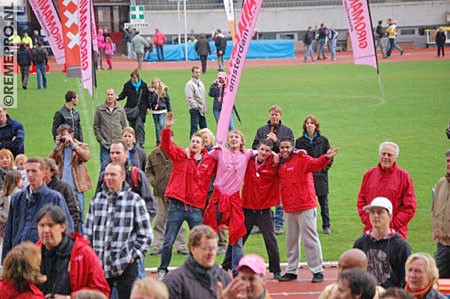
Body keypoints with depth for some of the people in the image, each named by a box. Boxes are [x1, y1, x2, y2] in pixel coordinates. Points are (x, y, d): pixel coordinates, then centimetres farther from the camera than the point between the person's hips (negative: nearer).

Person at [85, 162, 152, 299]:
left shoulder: (135, 201, -2)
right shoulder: (96, 200, 10)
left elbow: (145, 235, -1)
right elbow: (88, 232, 15)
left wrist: (133, 255, -8)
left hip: (125, 266, -4)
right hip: (99, 265, 4)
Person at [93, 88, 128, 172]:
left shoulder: (120, 110, 7)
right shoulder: (99, 110, 2)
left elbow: (124, 127, 11)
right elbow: (96, 127, 4)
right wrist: (101, 140, -5)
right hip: (105, 144, -2)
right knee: (104, 166, -5)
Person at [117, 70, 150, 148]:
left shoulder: (143, 85, 3)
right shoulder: (127, 85, 1)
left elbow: (147, 97, 10)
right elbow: (123, 94, 6)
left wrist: (148, 107, 10)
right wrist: (118, 97, -15)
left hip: (141, 109, -1)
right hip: (131, 108, 1)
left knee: (139, 125, -14)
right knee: (132, 126, 6)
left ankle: (141, 143, -14)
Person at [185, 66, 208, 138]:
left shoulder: (201, 83, 17)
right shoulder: (190, 84, -9)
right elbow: (189, 98, -15)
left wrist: (204, 108, 15)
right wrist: (196, 106, -17)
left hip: (202, 110, 8)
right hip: (195, 110, -8)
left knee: (204, 127, 10)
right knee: (194, 127, -10)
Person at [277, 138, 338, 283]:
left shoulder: (301, 159, -9)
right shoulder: (280, 163, 10)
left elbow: (315, 164, -25)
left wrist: (326, 157, -47)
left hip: (305, 207, -7)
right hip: (289, 208, 7)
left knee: (310, 239, -3)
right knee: (291, 240, 14)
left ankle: (317, 271, 2)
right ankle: (291, 271, 23)